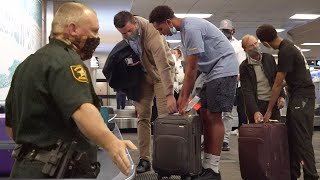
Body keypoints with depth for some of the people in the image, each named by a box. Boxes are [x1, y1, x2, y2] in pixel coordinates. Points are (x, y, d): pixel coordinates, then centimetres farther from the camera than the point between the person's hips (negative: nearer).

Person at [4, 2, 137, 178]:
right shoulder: (65, 59, -16)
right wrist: (111, 142, -50)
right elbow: (81, 109, -36)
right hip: (59, 169, -9)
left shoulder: (27, 64, 14)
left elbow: (10, 124, 20)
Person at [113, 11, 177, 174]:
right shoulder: (127, 31, -14)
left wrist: (169, 95, -41)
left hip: (160, 72, -5)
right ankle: (144, 159, 4)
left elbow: (163, 66, -38)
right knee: (142, 115, 0)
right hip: (142, 72, 5)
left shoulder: (152, 34, -34)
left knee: (164, 115, -9)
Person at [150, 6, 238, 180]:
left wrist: (185, 98, -12)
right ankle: (206, 165, 13)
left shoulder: (191, 28, -20)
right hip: (212, 72, 10)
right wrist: (181, 96, 11)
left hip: (223, 69, -10)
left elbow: (192, 68, -18)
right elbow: (191, 67, 13)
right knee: (205, 114, 7)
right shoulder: (184, 29, 11)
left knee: (213, 116, -10)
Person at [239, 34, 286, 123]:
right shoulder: (244, 67, -5)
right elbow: (247, 91, -12)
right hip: (256, 103, -3)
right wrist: (255, 111, -23)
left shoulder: (269, 58, 6)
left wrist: (281, 96, 0)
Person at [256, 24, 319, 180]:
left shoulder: (286, 51, -18)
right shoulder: (287, 45, 11)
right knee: (291, 137, 10)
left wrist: (269, 111, -9)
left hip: (302, 95, -10)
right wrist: (281, 96, 12)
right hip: (297, 94, 10)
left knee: (302, 139, -10)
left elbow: (277, 85, -15)